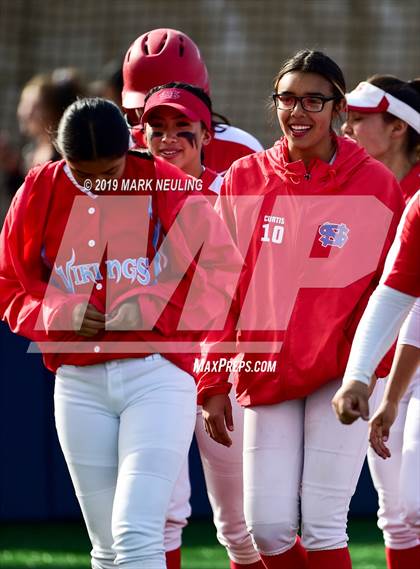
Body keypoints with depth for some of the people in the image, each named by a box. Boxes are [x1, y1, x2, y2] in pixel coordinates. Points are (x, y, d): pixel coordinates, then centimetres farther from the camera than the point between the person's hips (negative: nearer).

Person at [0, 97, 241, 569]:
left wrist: (153, 307, -16)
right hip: (78, 384, 4)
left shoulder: (170, 189, -5)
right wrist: (58, 312, -7)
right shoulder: (39, 193, 4)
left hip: (157, 375, -4)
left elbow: (222, 272, -2)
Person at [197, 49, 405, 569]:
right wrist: (213, 384, 5)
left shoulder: (375, 184, -2)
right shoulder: (244, 179, 5)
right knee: (268, 527, -2)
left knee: (321, 527, -8)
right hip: (265, 375, 3)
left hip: (341, 378, -3)